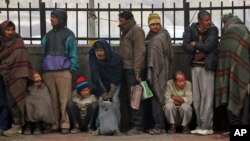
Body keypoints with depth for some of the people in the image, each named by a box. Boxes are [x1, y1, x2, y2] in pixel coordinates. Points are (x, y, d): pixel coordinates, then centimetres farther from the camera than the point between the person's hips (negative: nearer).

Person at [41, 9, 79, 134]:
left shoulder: (68, 35, 3)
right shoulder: (48, 35, 16)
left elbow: (73, 53, 0)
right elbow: (43, 52, 17)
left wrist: (72, 68, -7)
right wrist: (43, 68, 9)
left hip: (63, 71, -4)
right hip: (48, 72, 4)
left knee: (64, 99, -5)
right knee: (53, 99, 4)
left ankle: (65, 124, -3)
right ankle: (54, 123, 9)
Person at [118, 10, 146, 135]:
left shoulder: (136, 30, -8)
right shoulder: (126, 31, 21)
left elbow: (140, 51, -16)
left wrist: (137, 71, -21)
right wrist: (121, 67, 13)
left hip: (133, 70, -9)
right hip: (126, 69, 9)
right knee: (131, 97, 11)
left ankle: (137, 126, -5)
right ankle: (133, 124, 17)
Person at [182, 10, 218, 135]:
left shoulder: (213, 30, -6)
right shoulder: (191, 30, 3)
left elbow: (208, 46, -18)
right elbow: (185, 46, -9)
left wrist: (194, 44, -5)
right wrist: (199, 51, -16)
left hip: (207, 66, -4)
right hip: (195, 66, 4)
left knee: (207, 96, -6)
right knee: (196, 97, 7)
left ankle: (207, 126, -2)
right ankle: (200, 125, 15)